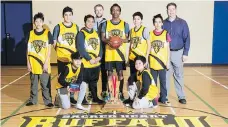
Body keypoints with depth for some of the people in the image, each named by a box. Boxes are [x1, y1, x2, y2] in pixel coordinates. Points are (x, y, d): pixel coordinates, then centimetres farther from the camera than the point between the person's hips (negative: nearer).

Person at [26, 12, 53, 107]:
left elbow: (49, 50, -3)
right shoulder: (30, 34, 4)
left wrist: (46, 63, -9)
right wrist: (28, 63, 2)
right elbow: (28, 50, 7)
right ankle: (33, 100, 25)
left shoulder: (47, 33, -2)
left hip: (44, 64, -2)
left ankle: (47, 101, 12)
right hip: (33, 64, 2)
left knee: (45, 84, 2)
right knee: (33, 84, 13)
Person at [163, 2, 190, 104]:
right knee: (165, 75, 5)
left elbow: (187, 38, -2)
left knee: (179, 76, 6)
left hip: (178, 53, -1)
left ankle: (181, 96, 15)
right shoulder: (163, 23, 2)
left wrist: (185, 53, -7)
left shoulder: (182, 23, -1)